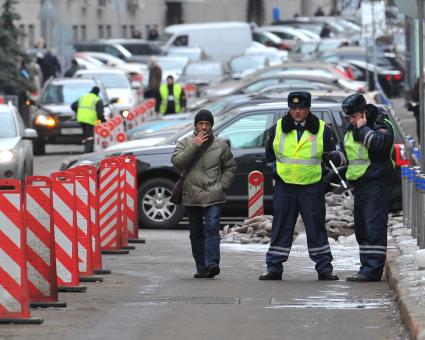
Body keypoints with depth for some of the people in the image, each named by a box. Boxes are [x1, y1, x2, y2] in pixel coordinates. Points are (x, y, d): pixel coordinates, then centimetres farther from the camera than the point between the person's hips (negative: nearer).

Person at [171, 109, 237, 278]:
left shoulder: (220, 145, 8)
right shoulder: (185, 143, 6)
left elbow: (230, 167, 16)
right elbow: (176, 160, -10)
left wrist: (222, 185, 2)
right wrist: (194, 146, -15)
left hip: (213, 197, -1)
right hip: (191, 197, 2)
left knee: (212, 228, -16)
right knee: (196, 233, 7)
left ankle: (212, 263, -25)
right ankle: (201, 267, 14)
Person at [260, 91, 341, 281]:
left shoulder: (322, 130, 3)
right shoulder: (278, 129, 7)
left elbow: (332, 155, 10)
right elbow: (269, 155, 20)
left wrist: (333, 157, -12)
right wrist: (274, 169, 6)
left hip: (312, 187, -1)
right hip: (284, 186, 1)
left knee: (316, 229, 1)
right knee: (280, 229, 3)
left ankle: (324, 268, 7)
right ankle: (274, 268, 7)